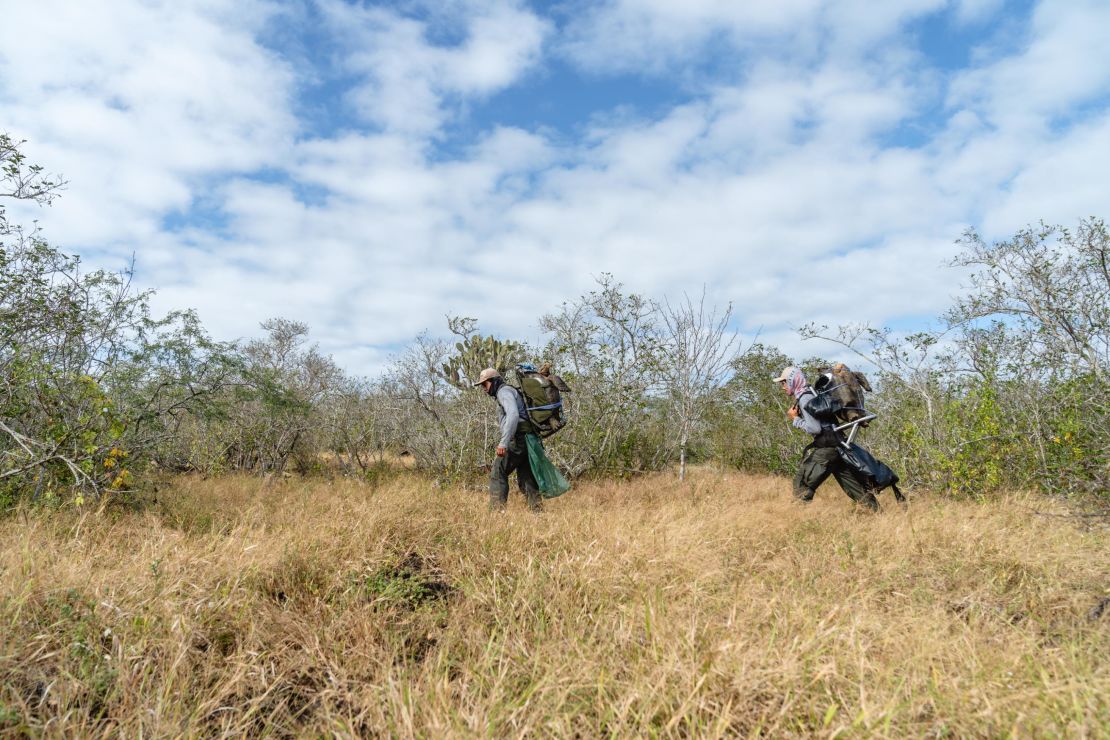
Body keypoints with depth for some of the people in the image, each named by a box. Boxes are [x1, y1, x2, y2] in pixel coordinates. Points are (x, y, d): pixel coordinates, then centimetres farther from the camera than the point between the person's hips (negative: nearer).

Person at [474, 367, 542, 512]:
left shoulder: (504, 391, -5)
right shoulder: (511, 392, 27)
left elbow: (513, 415, -21)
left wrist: (503, 442, -27)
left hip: (516, 440, -10)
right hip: (526, 440, 10)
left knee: (497, 474, -7)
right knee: (526, 478, 11)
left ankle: (497, 509, -12)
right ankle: (537, 509, 10)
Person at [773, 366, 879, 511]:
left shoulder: (804, 398, -13)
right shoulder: (809, 393, 17)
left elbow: (815, 428, -19)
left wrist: (796, 420, -6)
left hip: (825, 447, -10)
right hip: (836, 445, 10)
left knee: (801, 485, -6)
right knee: (851, 483, 15)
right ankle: (877, 511, 18)